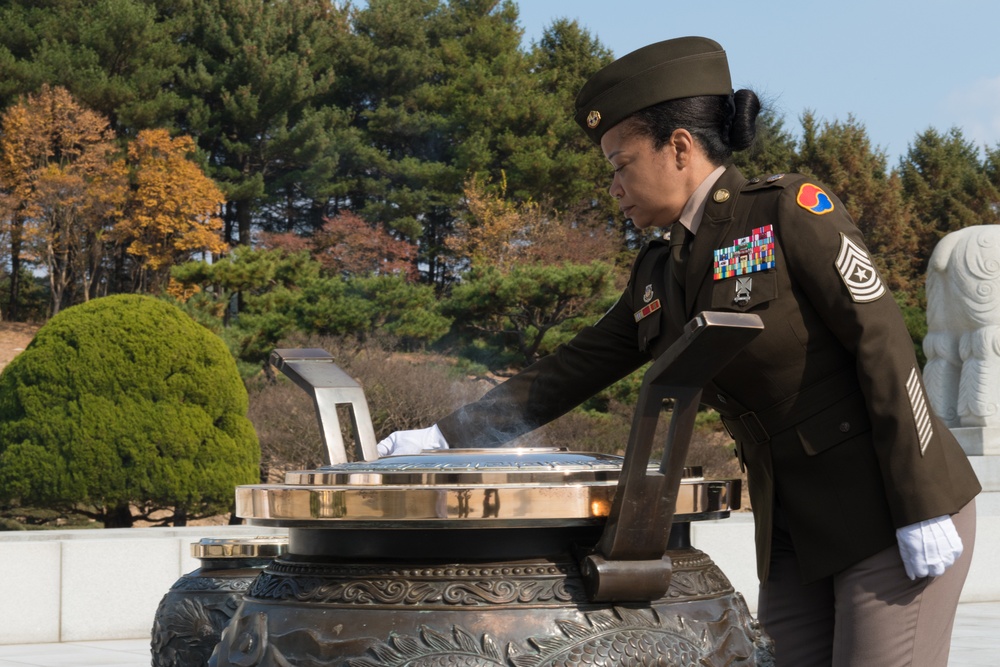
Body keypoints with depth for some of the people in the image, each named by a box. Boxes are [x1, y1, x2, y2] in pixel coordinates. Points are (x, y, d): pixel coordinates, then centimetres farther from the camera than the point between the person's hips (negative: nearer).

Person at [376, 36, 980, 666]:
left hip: (889, 508, -7)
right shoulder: (658, 275, 10)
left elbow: (884, 345, -15)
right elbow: (572, 370, 17)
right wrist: (445, 438, 14)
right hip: (794, 528, 7)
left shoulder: (790, 209, -11)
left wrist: (921, 512, -19)